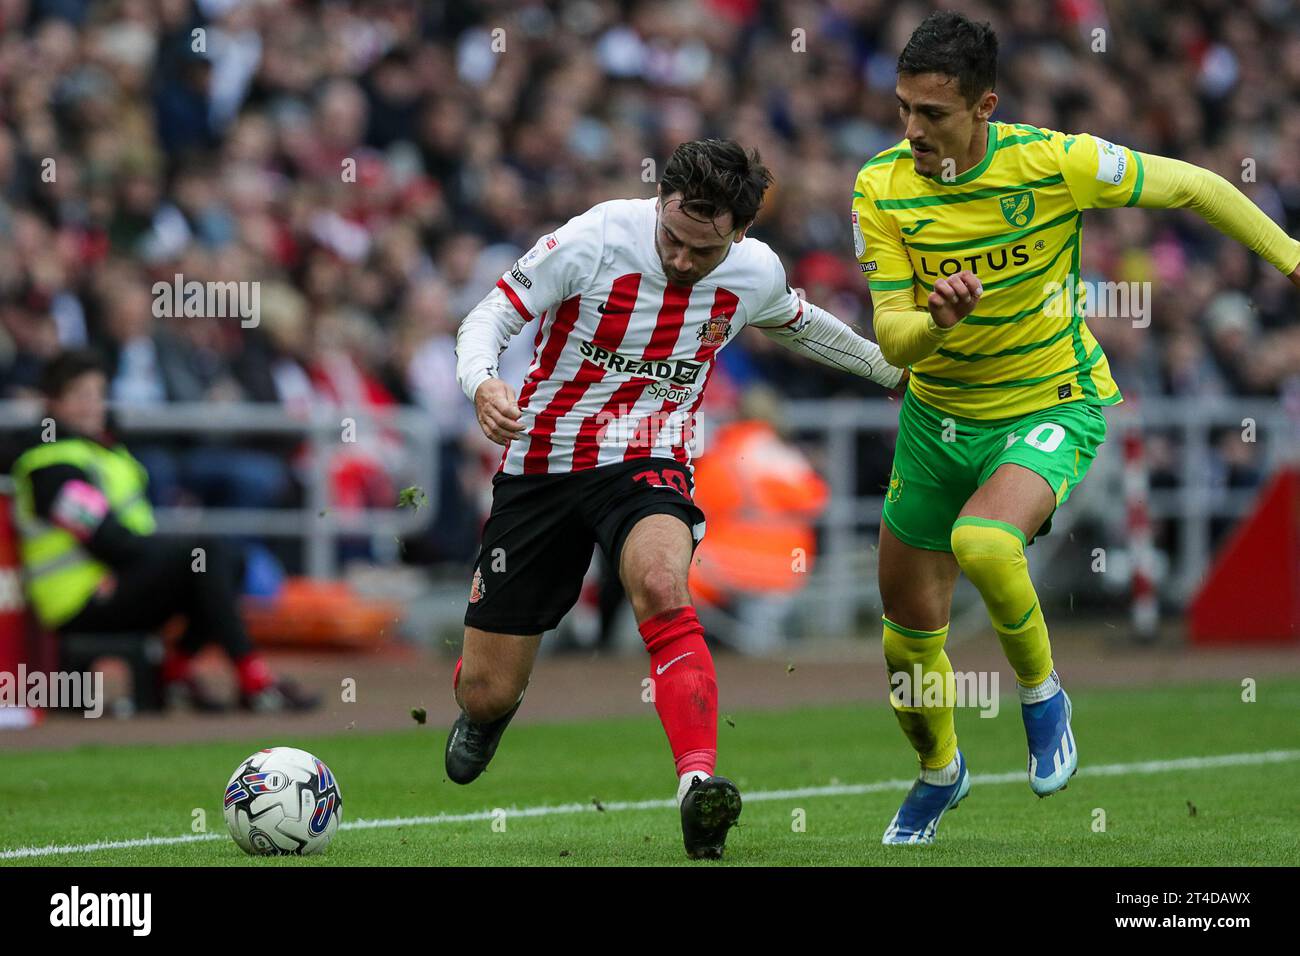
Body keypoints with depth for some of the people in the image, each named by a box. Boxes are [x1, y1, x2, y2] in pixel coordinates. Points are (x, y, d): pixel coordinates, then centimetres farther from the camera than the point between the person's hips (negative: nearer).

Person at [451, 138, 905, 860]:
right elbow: (489, 318, -13)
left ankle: (699, 786, -46)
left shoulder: (756, 273, -6)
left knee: (660, 585, -36)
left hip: (646, 463, 1)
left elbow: (795, 324, 19)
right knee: (487, 691, 2)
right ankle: (485, 713, 43)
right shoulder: (592, 242, -19)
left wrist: (894, 368, 29)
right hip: (541, 463, -1)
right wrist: (482, 383, -35)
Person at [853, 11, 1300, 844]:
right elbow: (892, 341, -14)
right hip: (939, 420, 4)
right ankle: (939, 771, 42)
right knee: (909, 634, 11)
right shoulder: (883, 188, -13)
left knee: (984, 543, -35)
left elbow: (1192, 187, -7)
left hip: (1052, 407, -4)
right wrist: (936, 319, -38)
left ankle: (1041, 692, -5)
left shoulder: (1055, 163, -22)